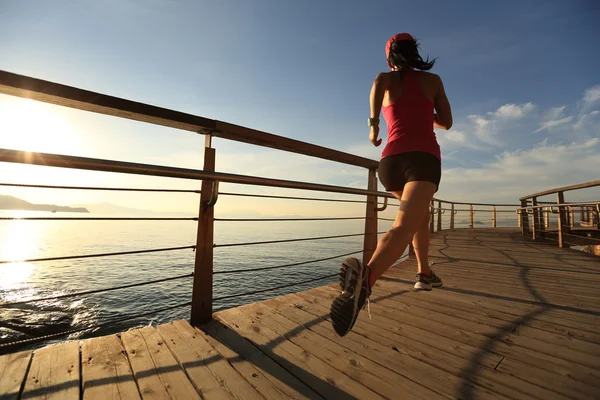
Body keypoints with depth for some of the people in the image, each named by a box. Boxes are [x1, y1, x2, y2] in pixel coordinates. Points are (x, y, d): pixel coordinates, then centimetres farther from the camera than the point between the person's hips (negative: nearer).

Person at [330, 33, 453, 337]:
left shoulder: (386, 79, 17)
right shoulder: (432, 79, 19)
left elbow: (378, 82, -10)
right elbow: (446, 122, 19)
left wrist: (373, 123, -1)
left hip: (390, 162, 3)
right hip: (423, 159, -3)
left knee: (420, 213, 29)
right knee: (405, 226, -24)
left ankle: (425, 274, 36)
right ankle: (366, 274, -54)